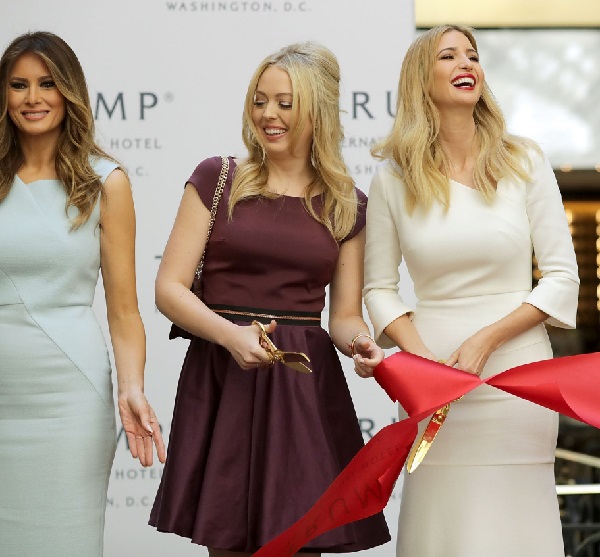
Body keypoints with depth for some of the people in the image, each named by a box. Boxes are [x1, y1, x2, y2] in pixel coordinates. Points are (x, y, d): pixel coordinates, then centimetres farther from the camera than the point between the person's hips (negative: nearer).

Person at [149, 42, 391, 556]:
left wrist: (359, 342, -11)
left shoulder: (348, 206, 10)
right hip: (222, 383, -1)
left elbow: (344, 316, 13)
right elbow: (170, 288, -1)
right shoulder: (218, 179, 4)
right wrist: (231, 334, -18)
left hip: (306, 391, 1)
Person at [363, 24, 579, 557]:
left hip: (515, 372, 0)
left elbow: (562, 277, 0)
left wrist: (486, 339, -10)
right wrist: (423, 359, -9)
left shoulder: (523, 163, 3)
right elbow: (379, 288, 7)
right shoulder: (393, 179, 4)